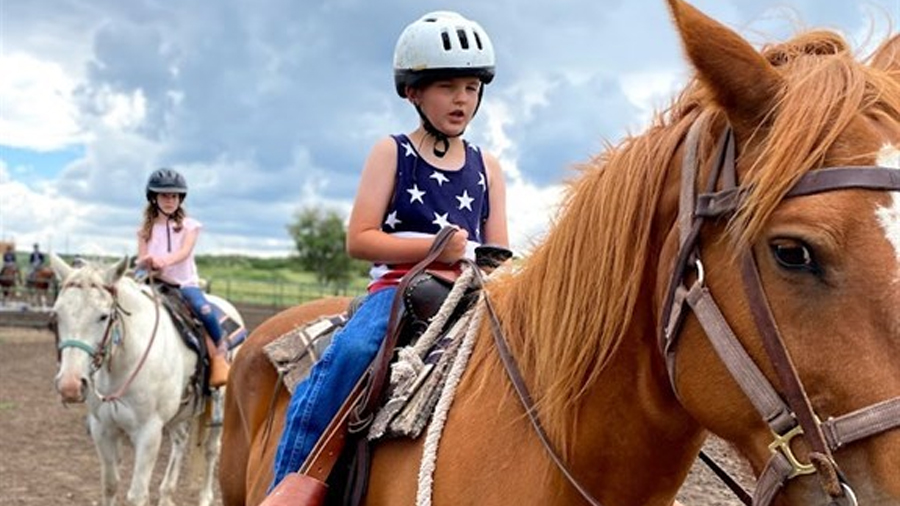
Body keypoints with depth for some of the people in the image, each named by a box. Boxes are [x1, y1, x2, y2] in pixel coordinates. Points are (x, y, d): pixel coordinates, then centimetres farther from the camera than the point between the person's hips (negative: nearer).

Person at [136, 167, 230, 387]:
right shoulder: (146, 230, 14)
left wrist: (166, 260, -33)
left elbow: (185, 252, -11)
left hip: (185, 283, -2)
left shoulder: (189, 226, 8)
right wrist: (146, 262, -20)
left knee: (204, 310, -32)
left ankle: (219, 356, -14)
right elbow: (140, 261, 6)